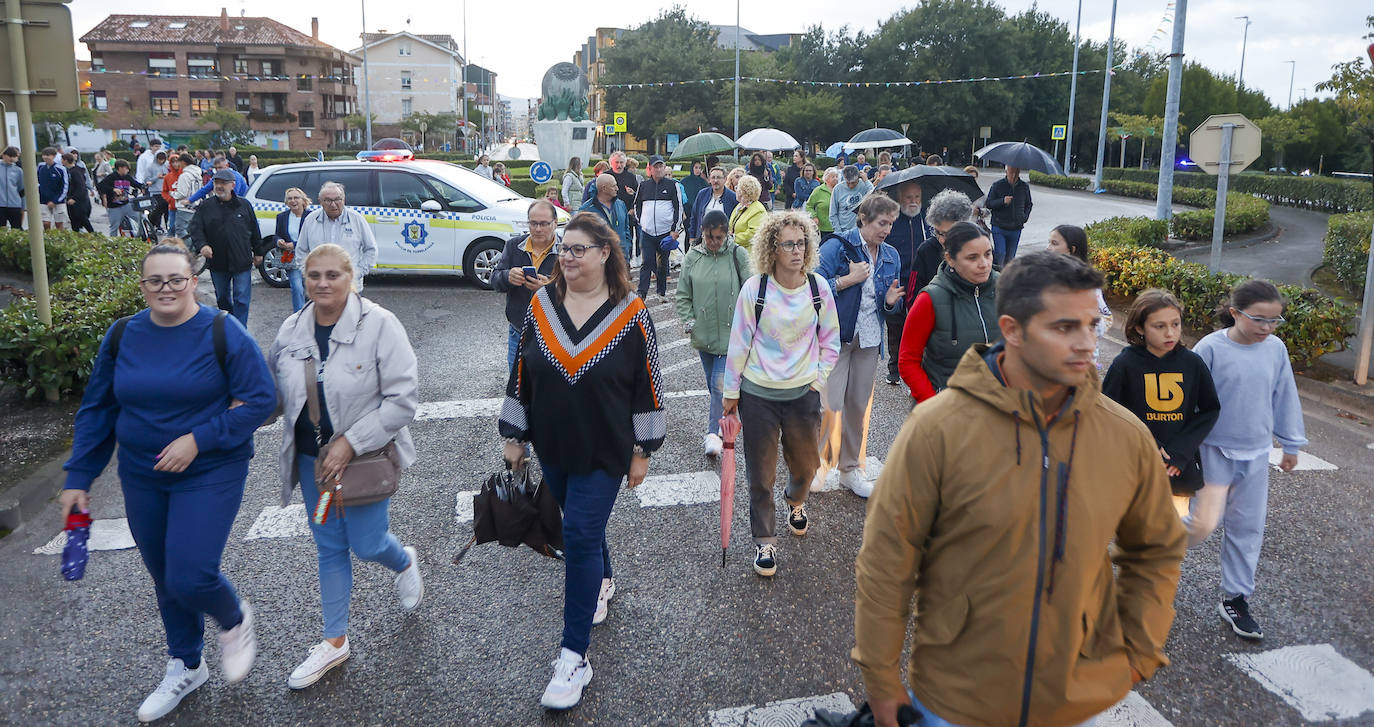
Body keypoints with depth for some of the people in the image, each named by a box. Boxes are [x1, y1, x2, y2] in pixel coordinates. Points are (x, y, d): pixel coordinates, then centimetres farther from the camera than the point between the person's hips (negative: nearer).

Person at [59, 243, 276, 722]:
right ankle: (185, 667, 37)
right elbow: (97, 409, 8)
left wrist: (198, 439, -20)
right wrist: (79, 477, 6)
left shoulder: (223, 333, -13)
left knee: (190, 578, -12)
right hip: (142, 478, 5)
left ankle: (235, 620, 23)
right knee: (164, 578, 16)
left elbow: (258, 400, -13)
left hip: (210, 474, -5)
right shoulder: (122, 336, 1)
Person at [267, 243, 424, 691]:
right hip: (312, 459, 5)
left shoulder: (379, 325, -16)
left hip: (365, 456, -5)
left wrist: (351, 443, -21)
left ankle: (405, 562, 40)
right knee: (329, 548, 14)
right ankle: (335, 642, 29)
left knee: (366, 545, 2)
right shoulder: (291, 330, 0)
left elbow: (403, 398, -18)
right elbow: (275, 391, 14)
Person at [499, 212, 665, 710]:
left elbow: (647, 386, -6)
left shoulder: (630, 313, -10)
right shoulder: (541, 305, -1)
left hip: (605, 451, -4)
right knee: (581, 527, 20)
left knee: (580, 537, -7)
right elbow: (521, 374, 6)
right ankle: (603, 583, 50)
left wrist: (641, 451, -4)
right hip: (553, 447, 4)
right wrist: (514, 437, 7)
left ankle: (574, 658, 1)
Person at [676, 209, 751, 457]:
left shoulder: (738, 255, -5)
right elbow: (683, 295, 9)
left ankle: (713, 432, -2)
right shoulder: (692, 256, 3)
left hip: (731, 333, -3)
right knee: (713, 385, 14)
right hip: (704, 333, 4)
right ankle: (721, 421, 32)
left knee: (720, 383, -10)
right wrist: (688, 322, -3)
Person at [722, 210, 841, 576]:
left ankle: (796, 502, 51)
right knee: (761, 473, 6)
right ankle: (764, 541, 23)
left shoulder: (819, 288, -4)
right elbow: (739, 342, -4)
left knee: (805, 465, 17)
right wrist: (730, 390, 0)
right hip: (758, 394, -2)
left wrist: (818, 379, 0)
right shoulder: (754, 288, -11)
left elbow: (830, 340, 6)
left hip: (803, 394, 2)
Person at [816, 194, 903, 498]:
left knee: (859, 406, 11)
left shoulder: (891, 256, 9)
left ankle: (850, 468, 25)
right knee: (830, 404, -9)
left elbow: (895, 310, 16)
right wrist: (849, 279, -19)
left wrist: (891, 302, -6)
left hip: (870, 339, 5)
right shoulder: (837, 246, -9)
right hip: (835, 336, -5)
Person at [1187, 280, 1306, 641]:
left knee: (1247, 528, 11)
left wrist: (1291, 444, 16)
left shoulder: (1276, 349, -3)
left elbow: (1285, 398, 9)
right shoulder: (1211, 348, -16)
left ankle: (1235, 598, 25)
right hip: (1213, 451, -4)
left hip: (1255, 453, 5)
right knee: (1203, 524, -9)